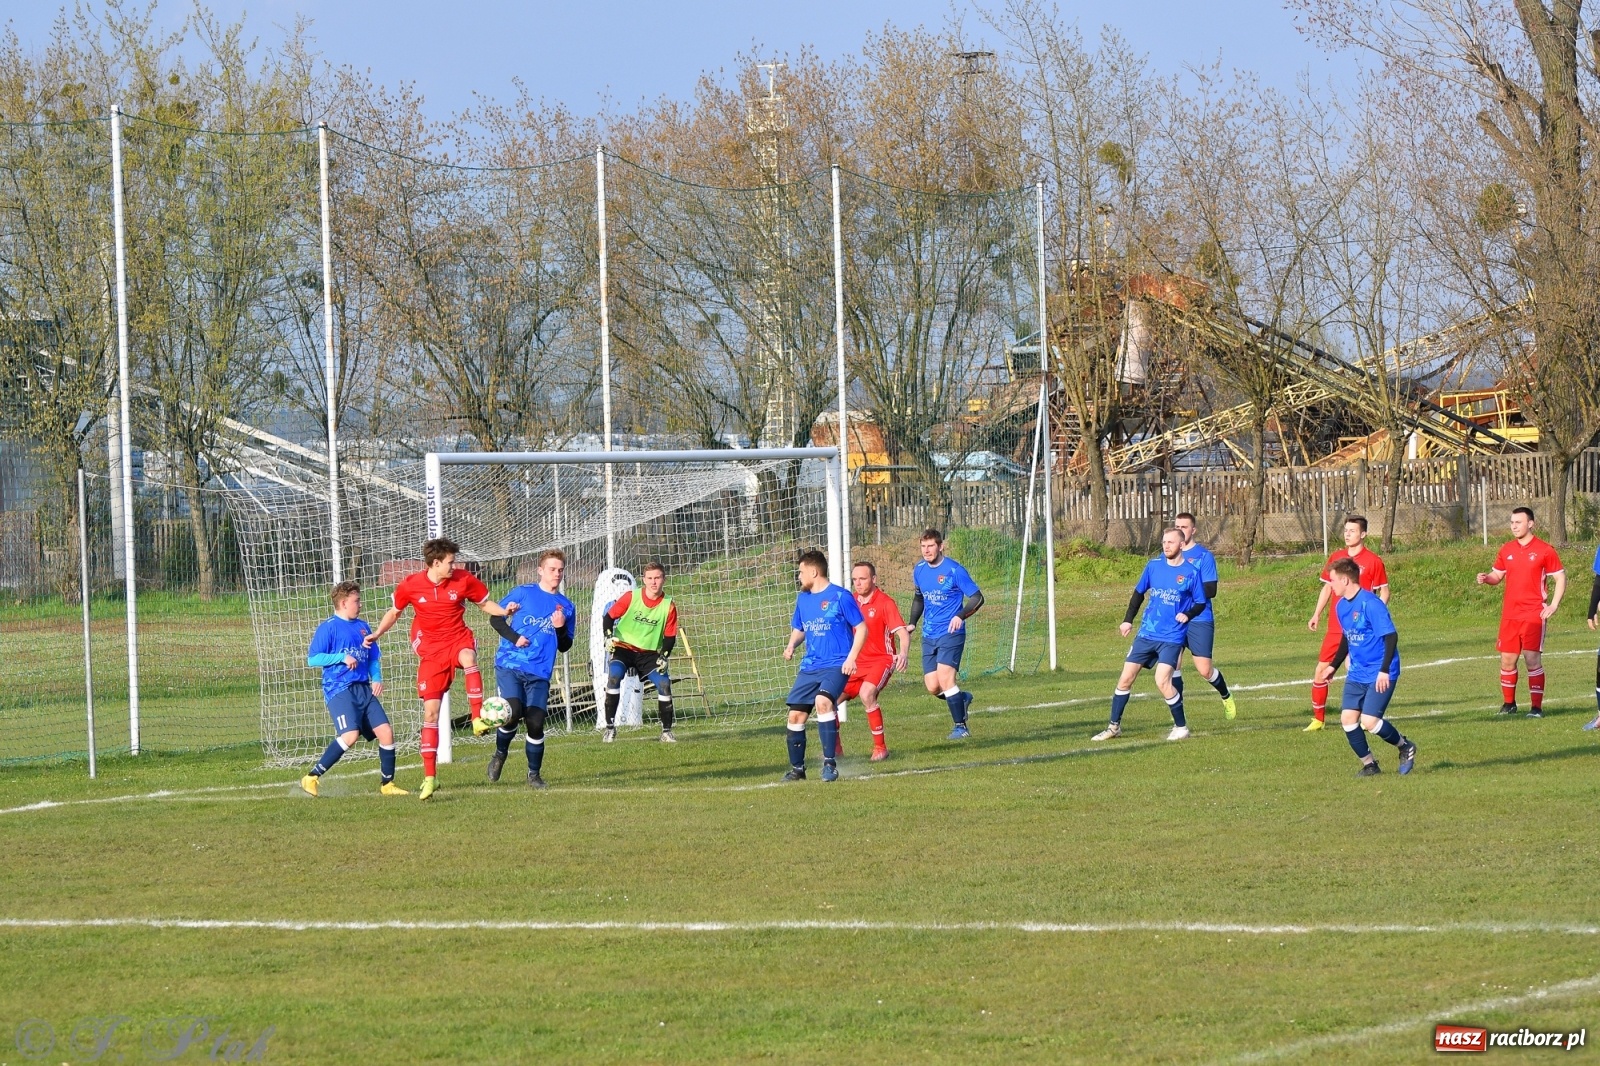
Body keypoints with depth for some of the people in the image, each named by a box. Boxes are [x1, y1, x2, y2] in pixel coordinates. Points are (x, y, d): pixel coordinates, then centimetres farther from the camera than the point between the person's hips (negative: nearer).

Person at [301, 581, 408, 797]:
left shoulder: (363, 627, 16)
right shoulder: (329, 627, -4)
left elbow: (372, 658, 23)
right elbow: (312, 659, -7)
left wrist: (376, 678, 4)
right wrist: (342, 657, -16)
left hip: (364, 689, 7)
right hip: (339, 690, -7)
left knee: (386, 731, -2)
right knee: (350, 735, -24)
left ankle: (387, 784, 13)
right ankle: (312, 778, -16)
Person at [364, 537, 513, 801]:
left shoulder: (463, 580, -3)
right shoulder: (410, 585, -4)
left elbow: (484, 604, 11)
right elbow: (394, 612, 13)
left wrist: (504, 611, -8)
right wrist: (376, 634, 0)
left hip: (458, 639, 0)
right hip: (430, 649, 0)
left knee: (468, 658, -40)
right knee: (430, 711, -5)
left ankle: (478, 719, -38)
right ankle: (429, 777, 0)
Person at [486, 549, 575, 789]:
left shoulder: (566, 607, 12)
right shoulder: (523, 593, 4)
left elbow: (564, 647, 15)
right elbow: (495, 618, 5)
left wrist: (561, 628, -6)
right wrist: (514, 637, -11)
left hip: (539, 673, 2)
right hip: (509, 665, -2)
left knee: (535, 723, -5)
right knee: (512, 713, -19)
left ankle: (534, 774, 13)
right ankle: (500, 754, 10)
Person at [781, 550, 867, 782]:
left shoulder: (840, 597, -8)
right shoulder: (803, 599, 12)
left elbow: (861, 628, -5)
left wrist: (851, 658, -15)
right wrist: (791, 645, 3)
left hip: (836, 665, -7)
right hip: (810, 667, 7)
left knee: (822, 701, -30)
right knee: (796, 715, 2)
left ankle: (830, 763, -24)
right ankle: (797, 768, 19)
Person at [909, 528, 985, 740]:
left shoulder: (954, 570, -11)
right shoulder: (919, 570, 8)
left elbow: (977, 598, -8)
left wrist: (961, 615, -24)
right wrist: (911, 623, 14)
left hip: (950, 633, -6)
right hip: (929, 635, 6)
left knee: (945, 677, -19)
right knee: (933, 686, -2)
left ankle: (961, 726, -8)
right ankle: (962, 699, 29)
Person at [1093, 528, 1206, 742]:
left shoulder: (1191, 573, -6)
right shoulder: (1154, 565, 4)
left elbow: (1200, 603, 1)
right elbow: (1139, 593, 16)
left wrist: (1188, 615, -18)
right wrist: (1128, 620, 12)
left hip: (1172, 637, -4)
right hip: (1147, 634, 4)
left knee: (1162, 681, -19)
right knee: (1125, 679, 4)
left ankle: (1181, 727, -1)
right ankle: (1114, 726, 18)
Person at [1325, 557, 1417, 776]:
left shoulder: (1370, 603, -20)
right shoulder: (1341, 605, 7)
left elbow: (1390, 636, -21)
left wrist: (1384, 670, -25)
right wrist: (1333, 667, 23)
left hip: (1379, 675, -8)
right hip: (1357, 673, 8)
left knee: (1369, 721, -15)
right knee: (1347, 718, -3)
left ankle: (1405, 747, 11)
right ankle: (1369, 765, 11)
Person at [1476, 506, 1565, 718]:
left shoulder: (1544, 550, -4)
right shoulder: (1506, 550, 9)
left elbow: (1561, 578, 0)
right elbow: (1497, 575, 18)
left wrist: (1553, 606, -9)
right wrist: (1486, 578, -6)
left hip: (1533, 614, -5)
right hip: (1510, 614, 5)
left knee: (1532, 659, -9)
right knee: (1507, 659, 6)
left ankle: (1537, 707, -4)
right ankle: (1508, 704, 20)